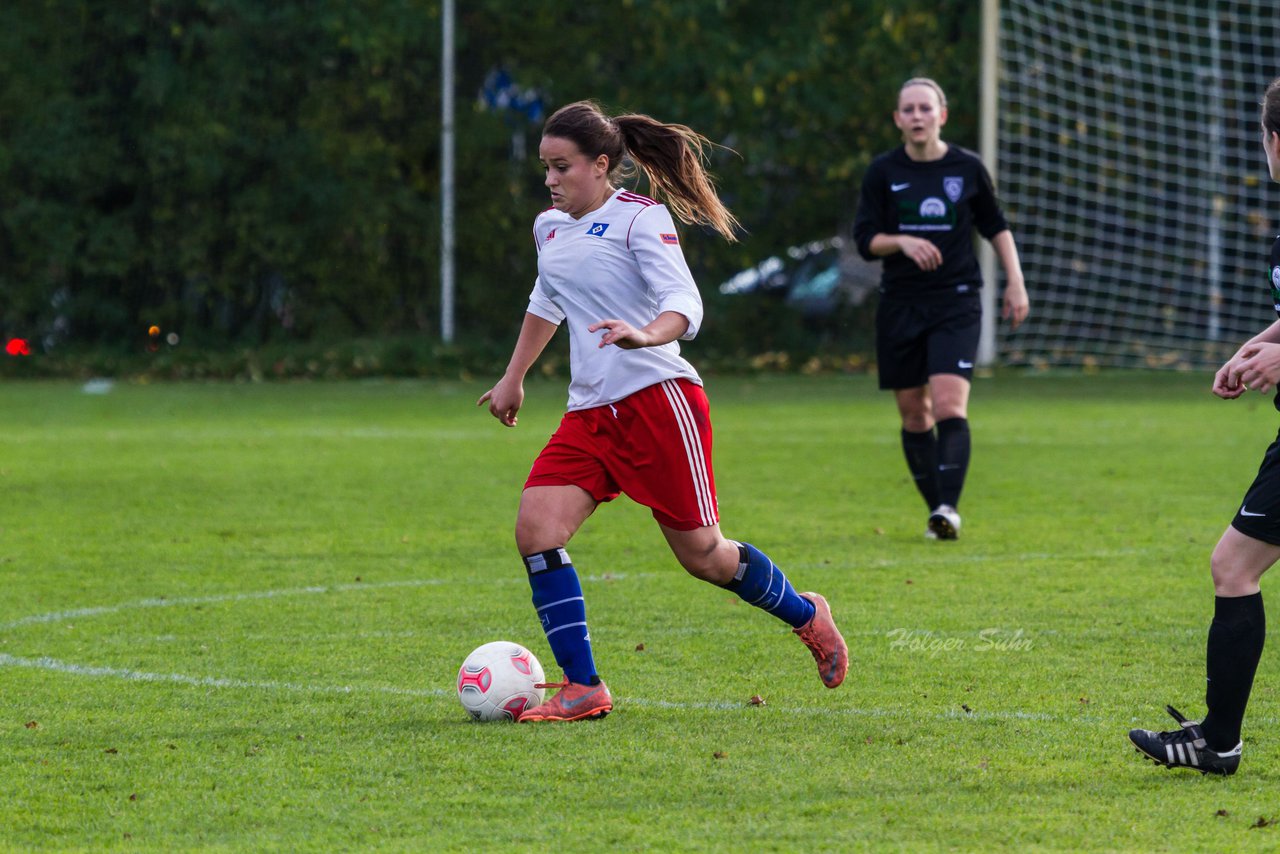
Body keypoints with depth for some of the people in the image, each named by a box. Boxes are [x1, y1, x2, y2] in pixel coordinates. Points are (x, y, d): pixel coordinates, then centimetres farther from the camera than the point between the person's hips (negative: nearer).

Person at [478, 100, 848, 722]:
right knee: (536, 530, -14)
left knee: (701, 555, 0)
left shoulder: (641, 218, -8)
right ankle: (583, 689, -10)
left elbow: (684, 304, -19)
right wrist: (513, 378, 37)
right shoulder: (550, 228, 14)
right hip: (589, 413, 7)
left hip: (656, 399, -7)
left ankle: (807, 617, 29)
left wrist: (646, 334, -40)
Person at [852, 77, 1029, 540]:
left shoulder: (967, 168, 3)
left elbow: (996, 227, 16)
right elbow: (865, 239, 1)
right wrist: (903, 242, -18)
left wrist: (1015, 282, 10)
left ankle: (949, 507, -23)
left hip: (956, 301, -2)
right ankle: (934, 507, 16)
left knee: (949, 405, -17)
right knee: (914, 413, 5)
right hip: (900, 305, 2)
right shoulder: (883, 172, 3)